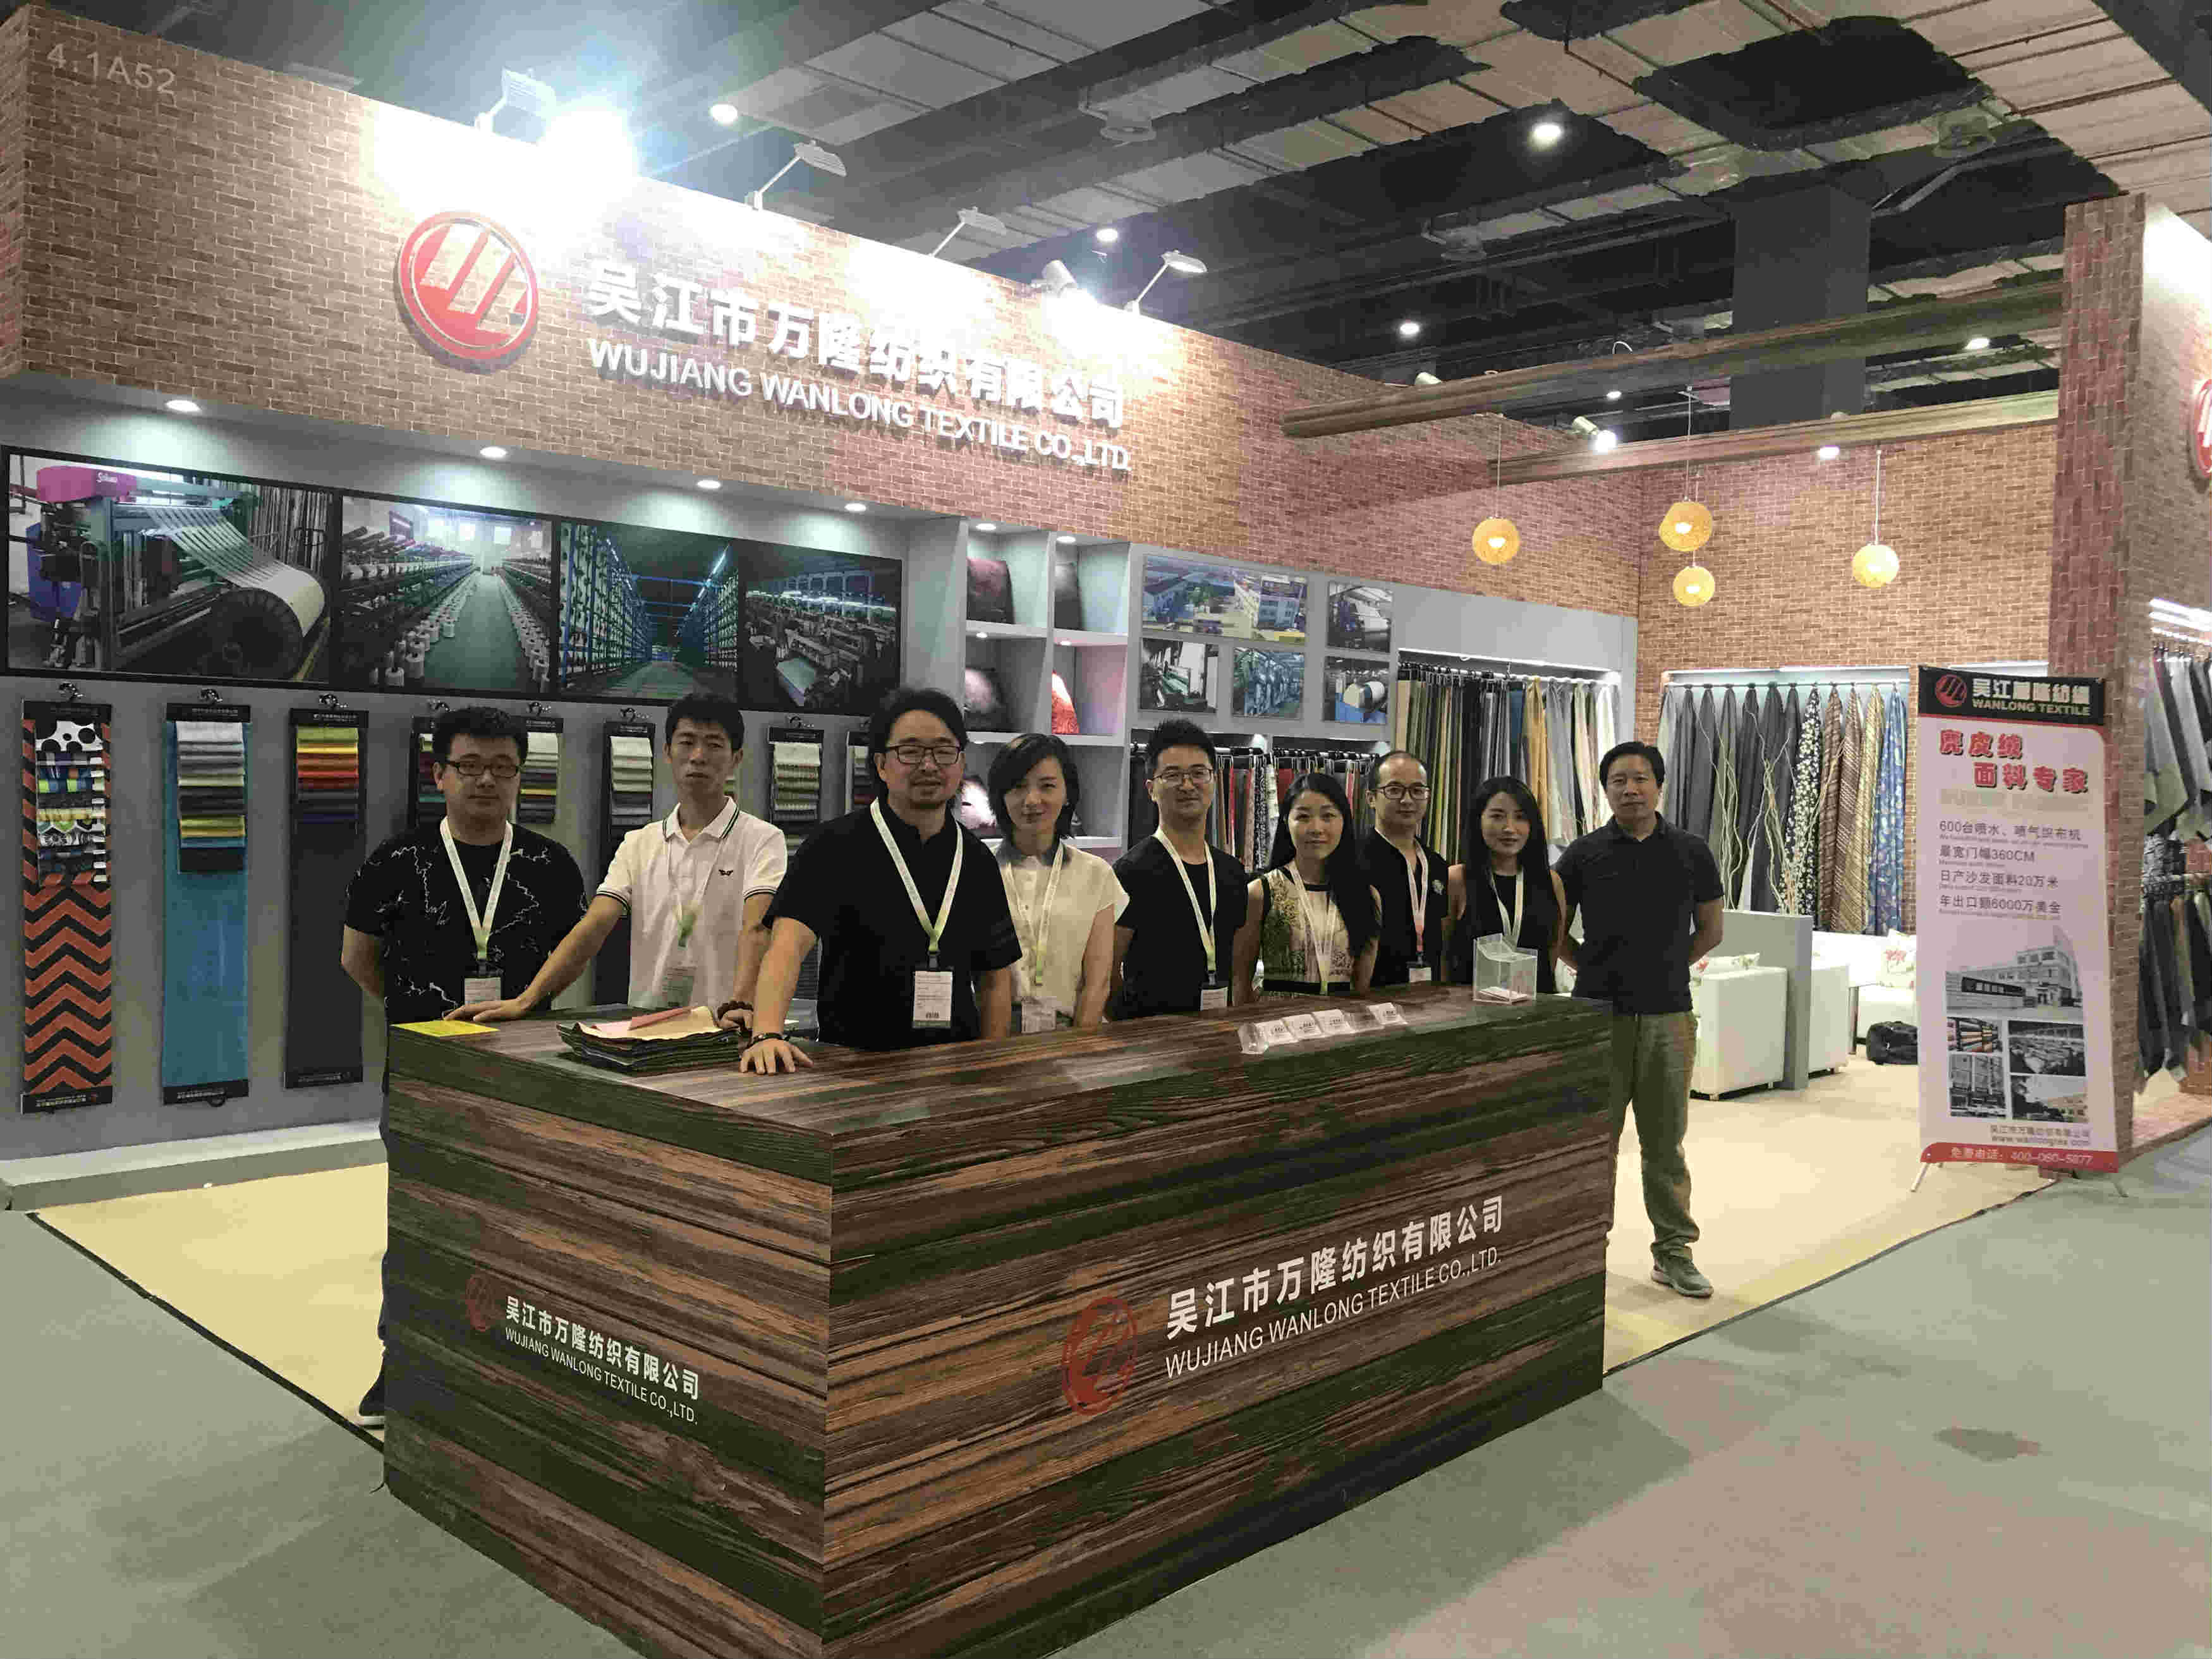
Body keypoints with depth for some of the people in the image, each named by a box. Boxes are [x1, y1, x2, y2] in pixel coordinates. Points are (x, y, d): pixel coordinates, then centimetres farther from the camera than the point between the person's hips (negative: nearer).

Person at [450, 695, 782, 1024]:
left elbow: (755, 928, -16)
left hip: (723, 1029, -3)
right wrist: (526, 1000, -10)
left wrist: (740, 1005, -33)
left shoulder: (761, 840, 0)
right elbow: (593, 926, 4)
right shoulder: (638, 844, 14)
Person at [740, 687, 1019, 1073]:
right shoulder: (836, 847, -3)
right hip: (852, 1065, -4)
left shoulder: (977, 860, 11)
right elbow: (789, 941, -18)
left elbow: (995, 980, 15)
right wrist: (768, 1033, -34)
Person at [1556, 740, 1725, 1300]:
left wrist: (1666, 967, 11)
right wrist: (1591, 969, 4)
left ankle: (1673, 1253, 18)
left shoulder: (1692, 853, 4)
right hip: (1599, 1016, -1)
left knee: (1665, 1143, 8)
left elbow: (1710, 929, 15)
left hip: (1668, 1017, 1)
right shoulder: (1584, 854, 1)